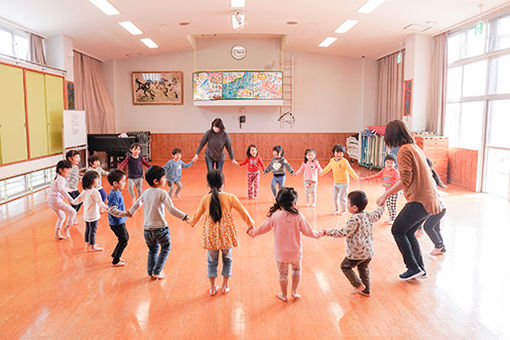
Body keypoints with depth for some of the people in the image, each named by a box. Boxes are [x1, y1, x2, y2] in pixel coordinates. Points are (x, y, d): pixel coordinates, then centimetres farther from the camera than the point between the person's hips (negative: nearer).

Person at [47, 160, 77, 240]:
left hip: (51, 201, 11)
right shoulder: (61, 179, -16)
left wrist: (68, 189, 52)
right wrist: (70, 199, -42)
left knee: (61, 216, 25)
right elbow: (61, 189, -35)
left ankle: (57, 234, 29)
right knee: (72, 212, -7)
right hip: (56, 200, -11)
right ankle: (66, 229, -1)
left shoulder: (58, 177, 16)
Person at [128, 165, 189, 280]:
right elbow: (171, 209, -21)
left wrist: (130, 212, 40)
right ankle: (156, 272, 11)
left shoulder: (146, 192, 6)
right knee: (165, 248, 13)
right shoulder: (162, 193, -13)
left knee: (153, 250, 22)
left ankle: (150, 272, 25)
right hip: (160, 228, -6)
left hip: (147, 228, 6)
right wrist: (185, 217, -18)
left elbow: (137, 204, 22)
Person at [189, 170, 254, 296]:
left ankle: (212, 288, 26)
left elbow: (197, 214, 9)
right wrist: (251, 224, 15)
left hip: (211, 235, 1)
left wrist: (192, 223, 31)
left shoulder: (205, 199, -6)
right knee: (227, 259, 20)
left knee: (212, 261, 18)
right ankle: (225, 286, 27)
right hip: (226, 234, -1)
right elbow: (243, 212, -2)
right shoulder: (230, 197, -11)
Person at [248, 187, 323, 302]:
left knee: (283, 274, 19)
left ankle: (284, 295, 36)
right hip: (295, 252, 0)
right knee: (297, 269, 28)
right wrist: (319, 234, 12)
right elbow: (308, 232, -9)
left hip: (281, 253, 0)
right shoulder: (298, 216, -19)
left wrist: (252, 232, 18)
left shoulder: (275, 215, -15)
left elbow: (263, 228, -1)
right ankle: (294, 292, 33)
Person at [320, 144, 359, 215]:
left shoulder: (344, 161, -18)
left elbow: (350, 170, -18)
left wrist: (356, 177, -25)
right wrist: (322, 172, 31)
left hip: (343, 183, -6)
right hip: (336, 183, 6)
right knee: (335, 197, 12)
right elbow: (328, 167, 19)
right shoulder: (332, 160, 0)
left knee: (342, 197, 1)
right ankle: (336, 209, 30)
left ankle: (344, 210, 21)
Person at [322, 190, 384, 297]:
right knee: (363, 269, 23)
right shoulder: (369, 216, 3)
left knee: (345, 266, 9)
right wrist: (381, 206, 43)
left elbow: (344, 232, -26)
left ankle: (359, 285, 6)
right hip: (369, 252, 8)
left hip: (357, 253, -8)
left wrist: (328, 232, -21)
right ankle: (366, 291, 31)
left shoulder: (354, 219, -22)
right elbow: (378, 214, 23)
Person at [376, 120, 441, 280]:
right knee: (408, 233, 17)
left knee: (397, 230, 3)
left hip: (419, 200, -9)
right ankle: (421, 269, 22)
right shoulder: (416, 148, 16)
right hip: (430, 199, 9)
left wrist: (386, 195, -16)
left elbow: (405, 179, -20)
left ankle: (414, 268, 6)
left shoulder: (404, 150, -12)